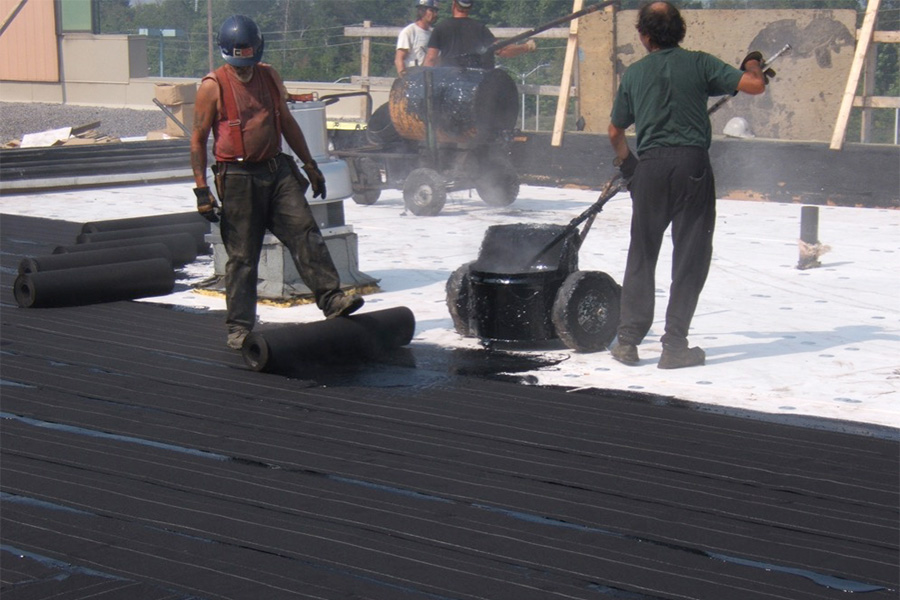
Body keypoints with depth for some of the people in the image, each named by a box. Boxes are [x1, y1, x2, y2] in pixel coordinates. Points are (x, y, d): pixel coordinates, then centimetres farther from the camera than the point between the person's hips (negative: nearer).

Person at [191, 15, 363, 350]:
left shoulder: (270, 78, 10)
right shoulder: (213, 87, -6)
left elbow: (287, 123, 21)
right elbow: (198, 140, -4)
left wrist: (310, 164, 21)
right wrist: (202, 190, -10)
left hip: (277, 170, 5)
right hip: (237, 179, -4)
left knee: (305, 232, -8)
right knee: (242, 255, 0)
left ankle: (332, 300, -12)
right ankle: (239, 327, 8)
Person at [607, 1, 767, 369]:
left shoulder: (634, 74, 10)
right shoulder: (699, 64, 2)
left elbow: (615, 133, 18)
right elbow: (754, 86, -4)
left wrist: (625, 160, 38)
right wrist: (752, 64, 19)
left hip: (650, 166, 2)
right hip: (692, 162, -2)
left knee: (641, 255, 13)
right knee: (690, 257, 4)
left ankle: (628, 339, 11)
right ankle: (675, 345, 3)